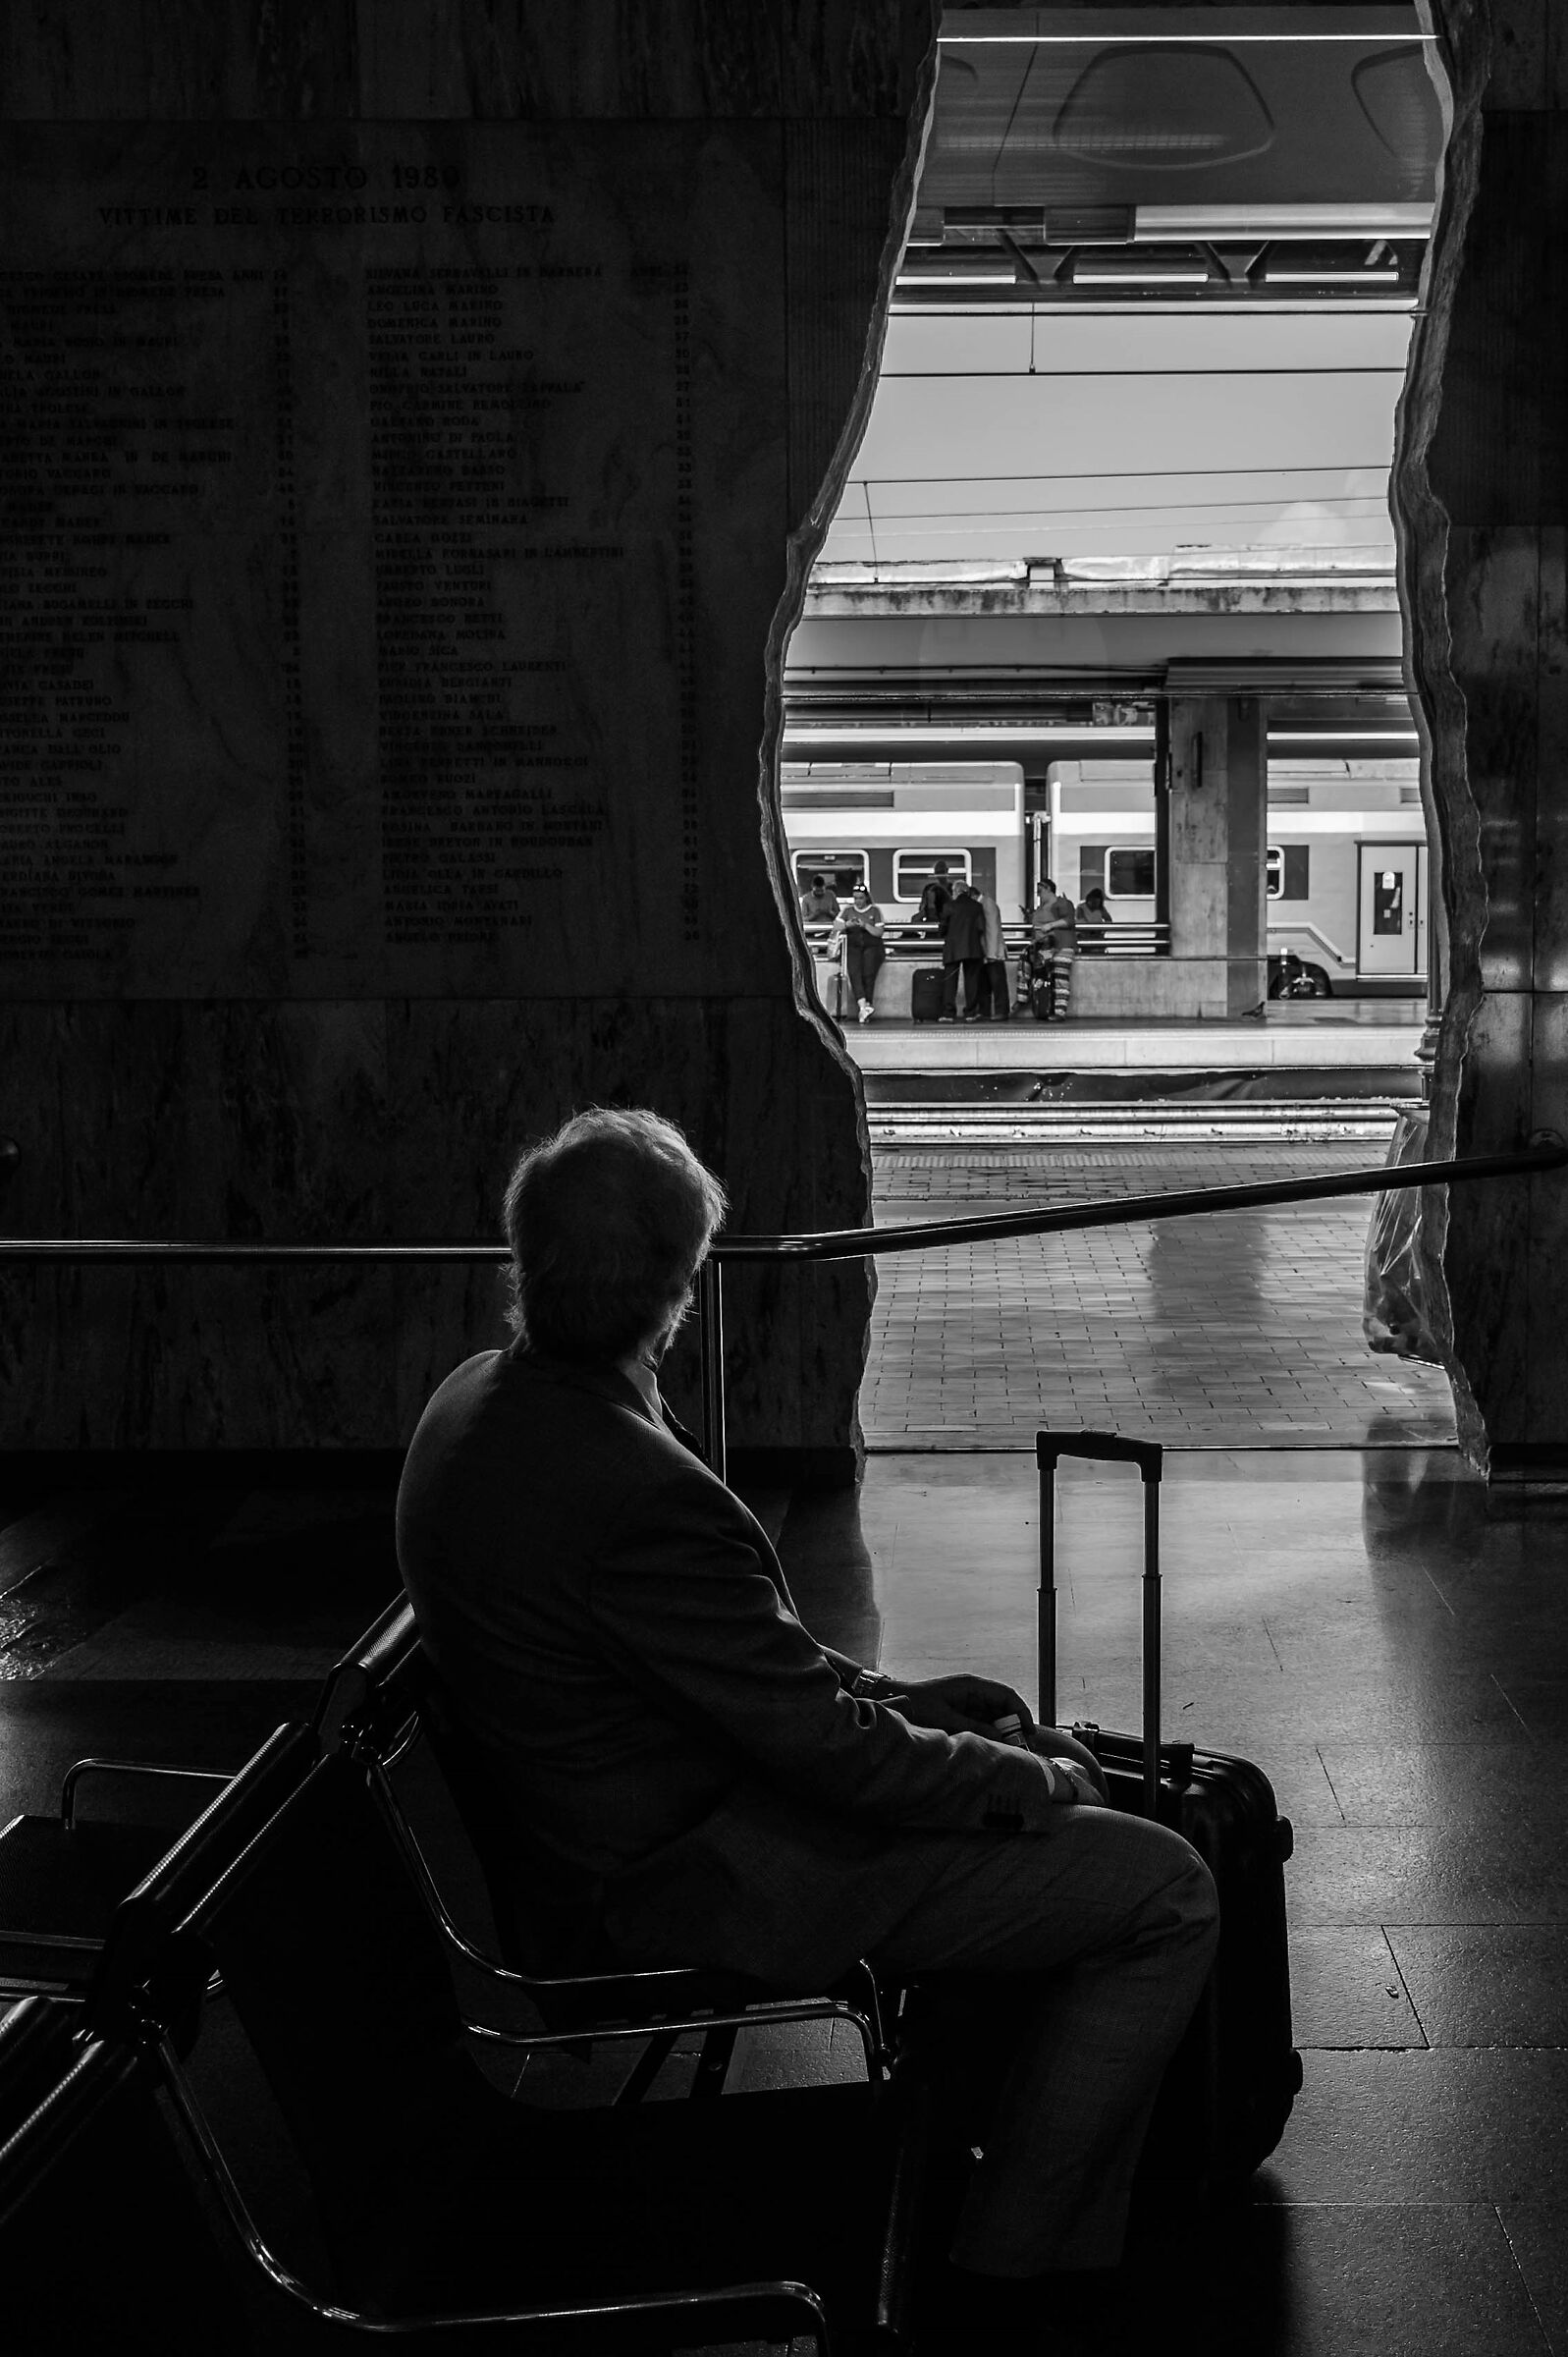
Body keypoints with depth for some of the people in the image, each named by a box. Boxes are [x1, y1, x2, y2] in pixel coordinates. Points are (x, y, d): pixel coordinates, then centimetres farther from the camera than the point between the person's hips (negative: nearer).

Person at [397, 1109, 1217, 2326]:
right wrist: (1025, 1784, -7)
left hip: (637, 1810, 10)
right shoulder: (631, 1491, -33)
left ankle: (975, 2117, 36)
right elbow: (829, 1749, -24)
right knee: (1166, 1894, -6)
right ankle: (1013, 2263, 8)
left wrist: (891, 1690, 5)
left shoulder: (477, 1405, -2)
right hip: (708, 1884, -10)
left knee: (1044, 1756, 24)